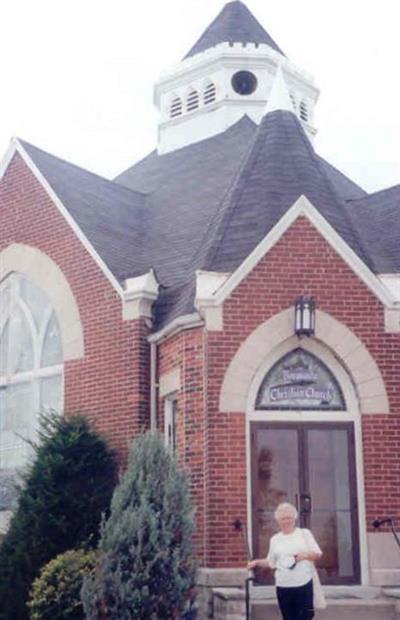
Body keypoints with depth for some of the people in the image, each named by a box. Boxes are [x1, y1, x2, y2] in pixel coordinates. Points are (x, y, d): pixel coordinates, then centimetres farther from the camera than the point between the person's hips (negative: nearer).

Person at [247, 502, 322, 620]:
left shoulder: (305, 533, 4)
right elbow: (270, 562, 16)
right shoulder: (275, 539, 10)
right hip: (283, 587, 2)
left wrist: (305, 555, -16)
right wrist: (257, 562, 1)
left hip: (303, 585, -2)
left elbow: (318, 554, 2)